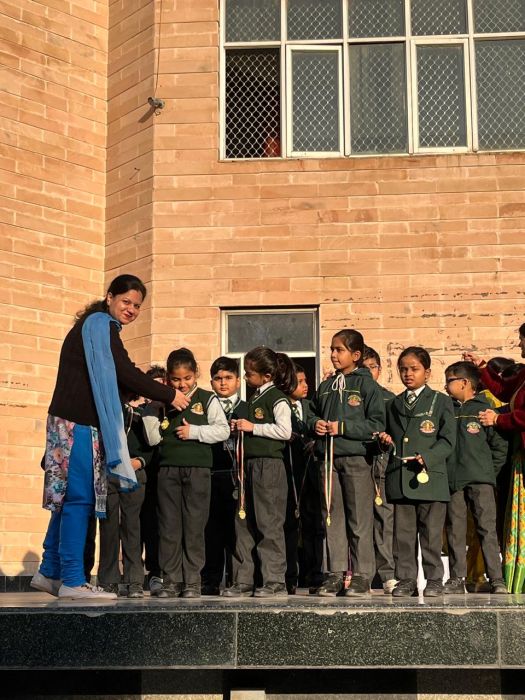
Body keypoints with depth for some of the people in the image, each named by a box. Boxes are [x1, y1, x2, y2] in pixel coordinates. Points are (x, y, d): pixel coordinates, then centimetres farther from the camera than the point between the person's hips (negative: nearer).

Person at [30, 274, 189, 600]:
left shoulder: (97, 325, 23)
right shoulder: (100, 323, -6)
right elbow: (124, 372, -13)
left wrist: (136, 389, 12)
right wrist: (170, 395, -7)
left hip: (76, 422, 10)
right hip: (79, 424, -10)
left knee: (69, 498, 10)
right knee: (80, 497, -9)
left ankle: (50, 573, 15)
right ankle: (72, 580, -6)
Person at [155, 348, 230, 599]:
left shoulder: (207, 399, 4)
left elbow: (223, 430, -3)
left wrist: (194, 432, -11)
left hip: (197, 468, -2)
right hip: (168, 468, 3)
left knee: (194, 526, 1)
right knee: (168, 526, 2)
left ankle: (192, 581, 7)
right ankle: (171, 580, 9)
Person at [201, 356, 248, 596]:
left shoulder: (247, 409, 11)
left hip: (236, 475, -1)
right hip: (211, 474, 1)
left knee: (236, 527, -1)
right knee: (212, 529, 2)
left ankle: (237, 578, 6)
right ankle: (211, 580, 8)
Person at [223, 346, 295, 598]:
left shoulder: (277, 398, -8)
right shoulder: (254, 398, 18)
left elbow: (284, 431, -19)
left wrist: (253, 427, -15)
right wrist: (240, 427, 10)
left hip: (269, 464, -9)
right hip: (249, 463, 9)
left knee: (269, 524, -6)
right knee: (244, 523, 8)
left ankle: (274, 580, 0)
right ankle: (243, 580, 13)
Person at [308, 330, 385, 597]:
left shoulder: (367, 385, -2)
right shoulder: (325, 386, 15)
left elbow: (376, 424, -8)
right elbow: (312, 414, 24)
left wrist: (342, 427, -14)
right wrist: (315, 424, 1)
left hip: (357, 457, -5)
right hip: (329, 457, 5)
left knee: (360, 519, -1)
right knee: (333, 517, 6)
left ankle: (362, 575, 5)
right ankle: (336, 573, 12)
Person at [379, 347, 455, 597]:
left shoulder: (441, 401, 4)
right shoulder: (393, 405, 18)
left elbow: (447, 440, -3)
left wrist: (427, 457, -18)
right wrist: (386, 441, 3)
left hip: (430, 476, -4)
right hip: (399, 479, 4)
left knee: (431, 533, 0)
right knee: (403, 533, 5)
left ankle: (434, 580, 10)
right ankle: (406, 579, 12)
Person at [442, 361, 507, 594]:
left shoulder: (484, 409, 1)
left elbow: (500, 445, 1)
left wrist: (490, 470, 1)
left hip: (480, 480, -4)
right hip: (452, 479, 4)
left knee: (487, 529, -6)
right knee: (455, 530, 4)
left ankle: (496, 579, -3)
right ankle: (456, 579, 10)